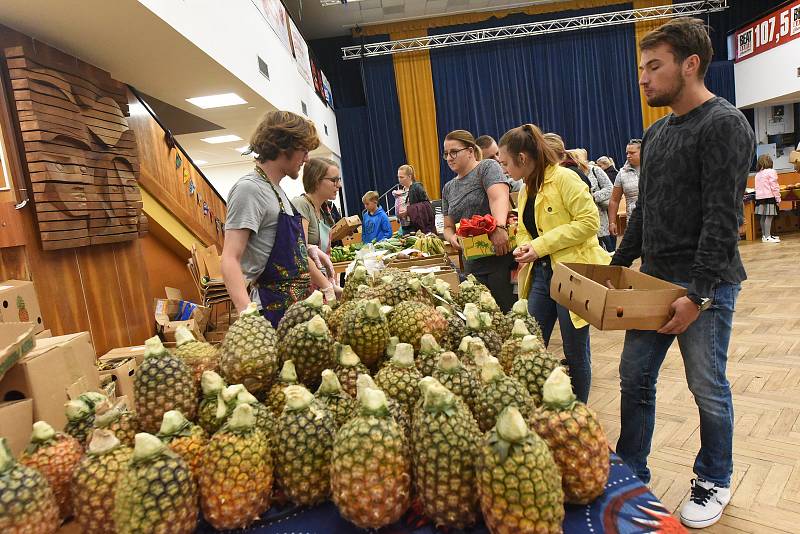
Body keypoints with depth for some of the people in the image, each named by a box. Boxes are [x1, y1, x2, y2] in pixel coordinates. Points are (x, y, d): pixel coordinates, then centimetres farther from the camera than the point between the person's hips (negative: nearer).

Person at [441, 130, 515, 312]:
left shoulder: (487, 167, -1)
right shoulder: (448, 188, 18)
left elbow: (499, 198, -19)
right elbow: (448, 227, 20)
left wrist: (499, 227, -37)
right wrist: (452, 238, -3)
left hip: (501, 257, -6)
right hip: (472, 264, 6)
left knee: (507, 313, -5)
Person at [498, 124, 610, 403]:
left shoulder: (564, 178, -12)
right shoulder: (526, 190, 13)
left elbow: (589, 221, -19)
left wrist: (541, 245, -20)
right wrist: (523, 246, -3)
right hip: (540, 274, 8)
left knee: (575, 352, 6)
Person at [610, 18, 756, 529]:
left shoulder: (724, 125, -12)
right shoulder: (656, 133, 14)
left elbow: (722, 218, -19)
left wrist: (700, 295, -22)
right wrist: (619, 265, 15)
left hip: (706, 285, -7)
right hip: (654, 281, 8)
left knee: (708, 390, 8)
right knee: (635, 379, 11)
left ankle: (715, 483, 30)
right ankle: (631, 473, 27)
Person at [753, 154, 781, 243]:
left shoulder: (757, 174, 13)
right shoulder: (771, 172, -7)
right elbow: (774, 186, -10)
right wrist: (778, 199, -7)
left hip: (759, 197, 7)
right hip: (769, 197, -7)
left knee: (763, 217, 11)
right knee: (769, 216, -7)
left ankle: (764, 235, 17)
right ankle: (767, 237, -10)